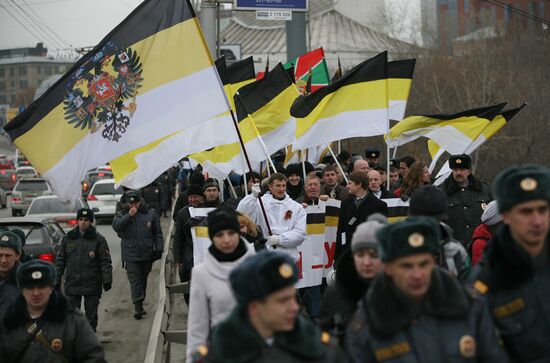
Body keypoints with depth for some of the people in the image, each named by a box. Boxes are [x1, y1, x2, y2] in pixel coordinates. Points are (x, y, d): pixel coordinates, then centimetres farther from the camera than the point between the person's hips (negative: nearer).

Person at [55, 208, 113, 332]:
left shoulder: (98, 239, -1)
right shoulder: (68, 238, 6)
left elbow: (105, 262, -2)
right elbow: (60, 261, 11)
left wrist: (107, 280, -9)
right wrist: (57, 279, 8)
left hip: (92, 284, -2)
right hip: (72, 284, 2)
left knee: (91, 314, 7)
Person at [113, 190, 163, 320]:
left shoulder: (150, 214, 5)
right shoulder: (122, 215, 3)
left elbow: (158, 234, 9)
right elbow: (116, 226, -17)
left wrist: (159, 249, 2)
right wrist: (129, 215, -21)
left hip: (147, 255, 2)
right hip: (130, 255, -2)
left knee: (143, 280, 12)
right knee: (135, 280, -9)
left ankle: (140, 303, 23)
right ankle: (138, 306, -11)